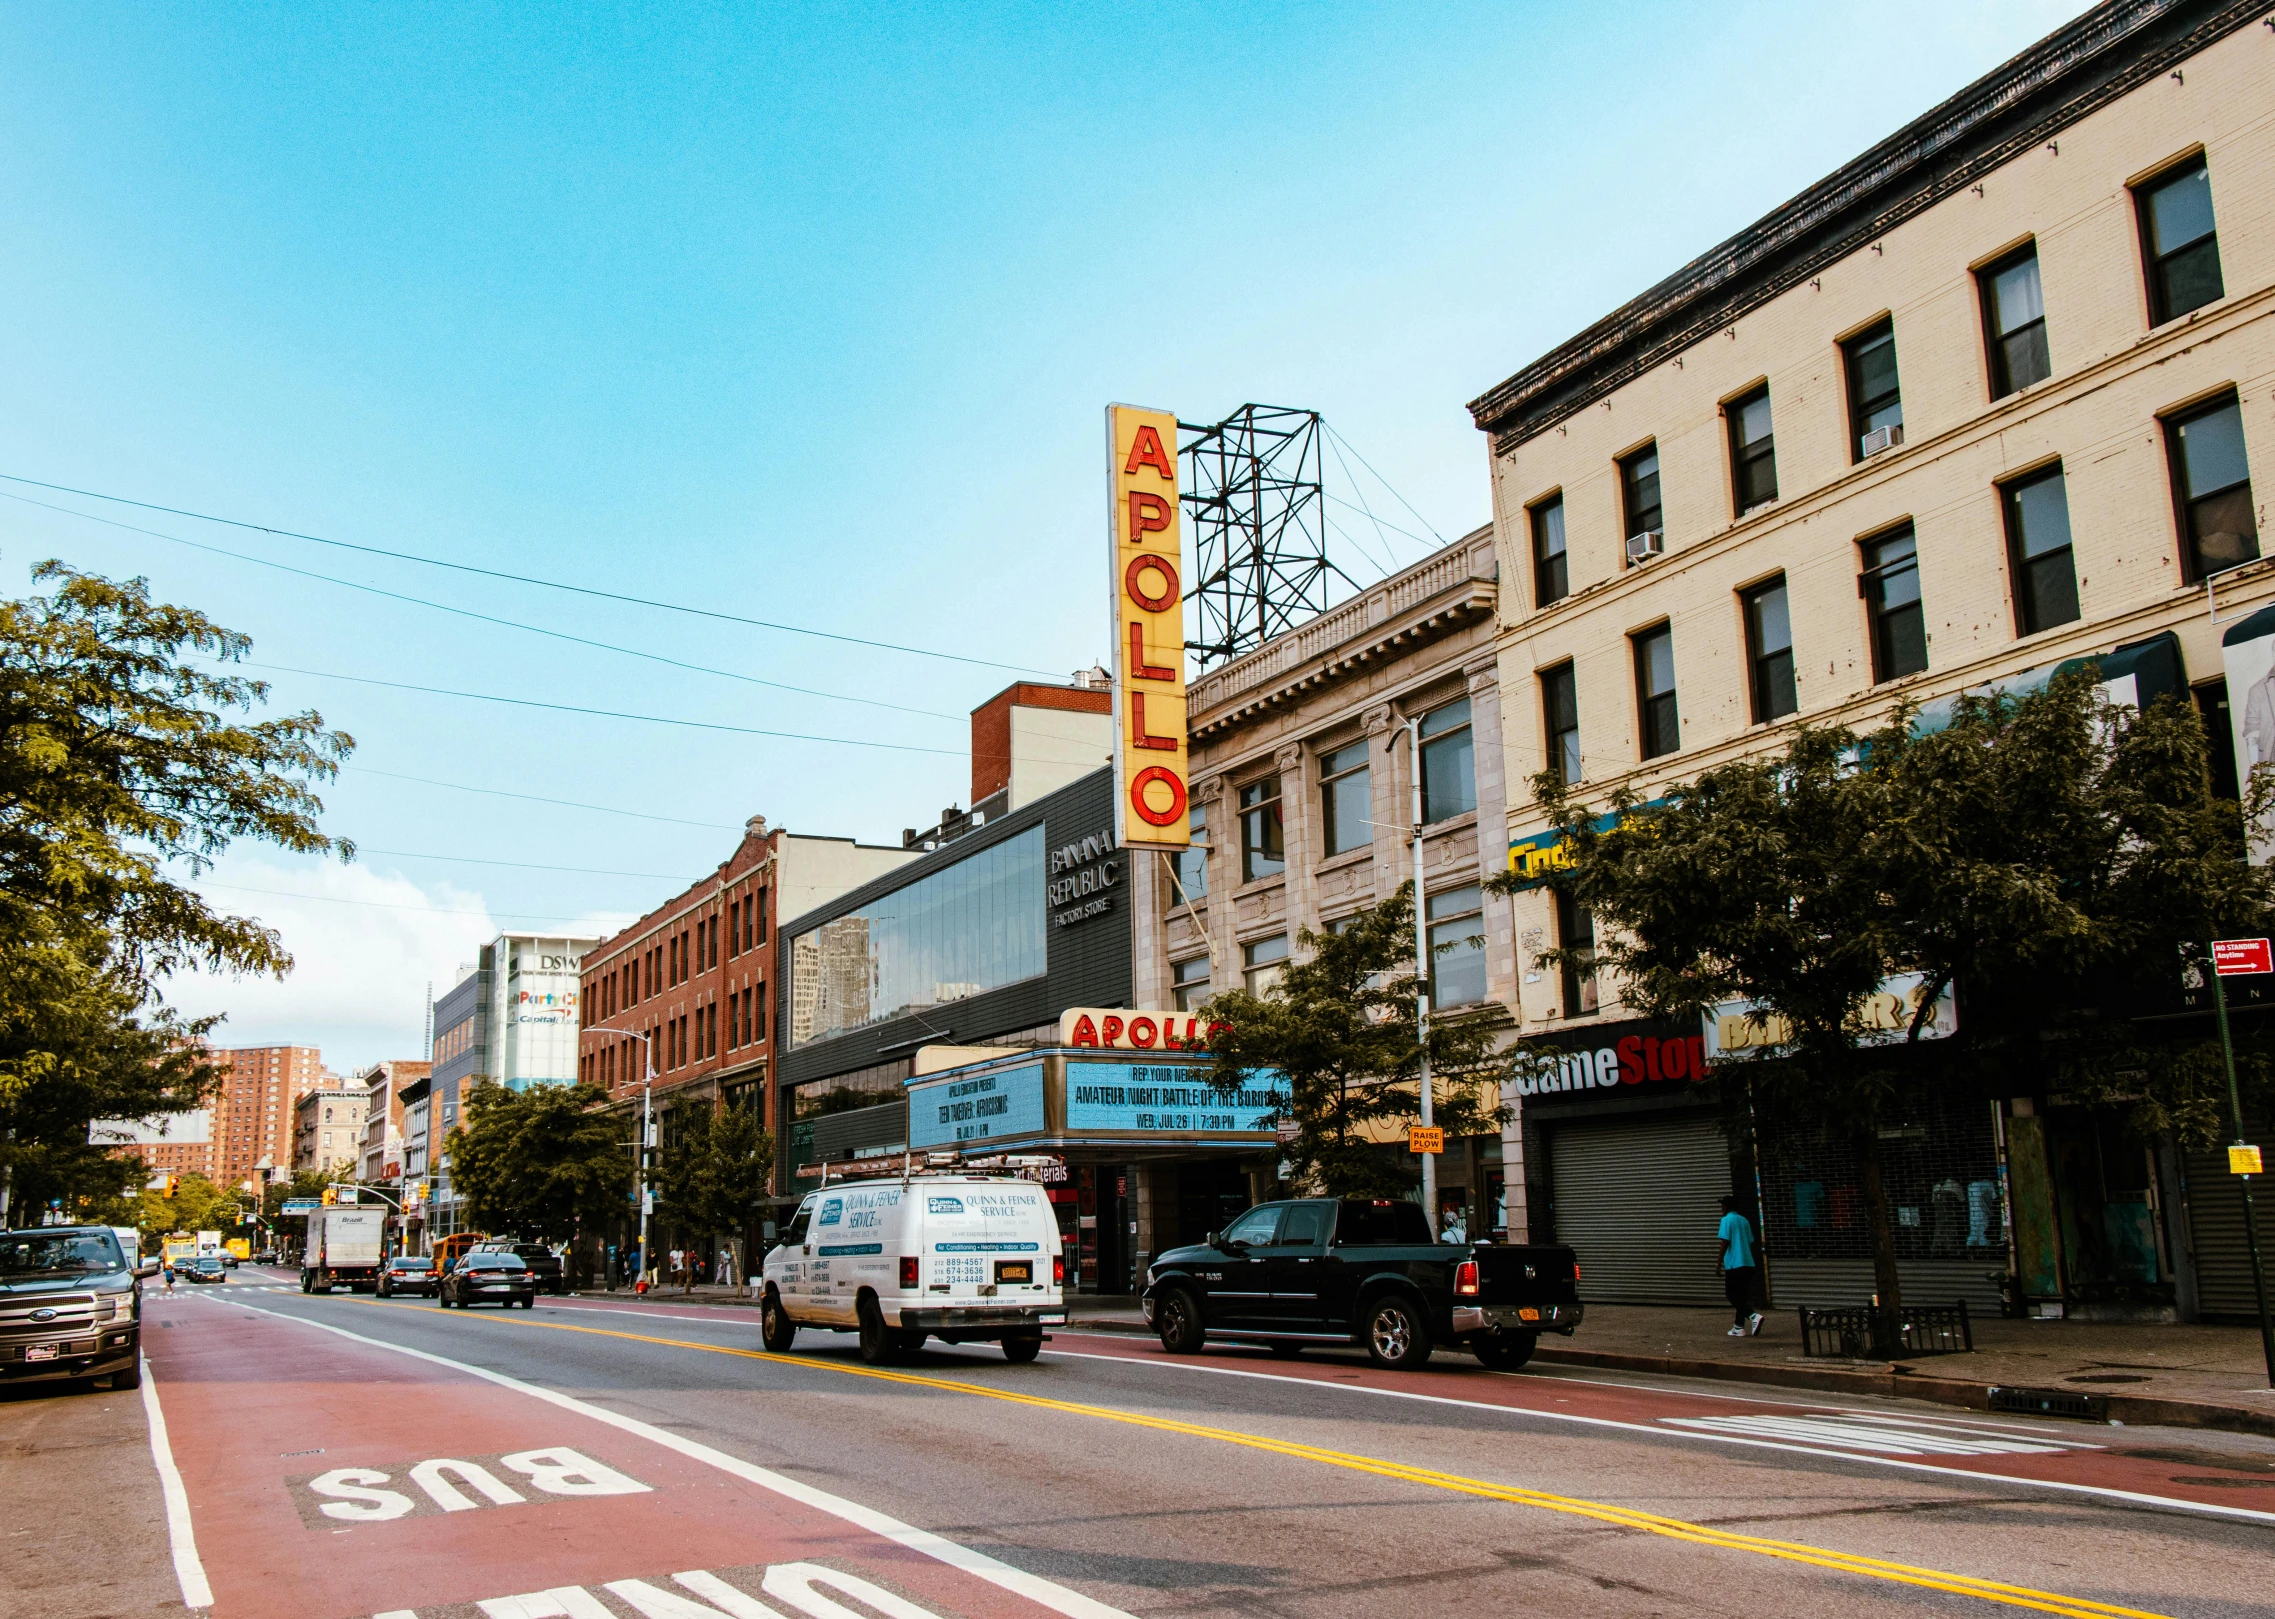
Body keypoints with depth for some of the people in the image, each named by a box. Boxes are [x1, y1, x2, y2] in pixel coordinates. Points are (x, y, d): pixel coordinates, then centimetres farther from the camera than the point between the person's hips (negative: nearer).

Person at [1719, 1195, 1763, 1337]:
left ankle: (1754, 1316, -21)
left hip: (1734, 1264, -7)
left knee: (1731, 1295, -2)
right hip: (1748, 1264, 7)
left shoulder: (1727, 1220, -5)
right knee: (1741, 1296, 13)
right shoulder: (1744, 1221, 15)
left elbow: (1725, 1242, -12)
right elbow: (1750, 1243, 16)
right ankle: (1739, 1327, 12)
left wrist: (1719, 1263, -8)